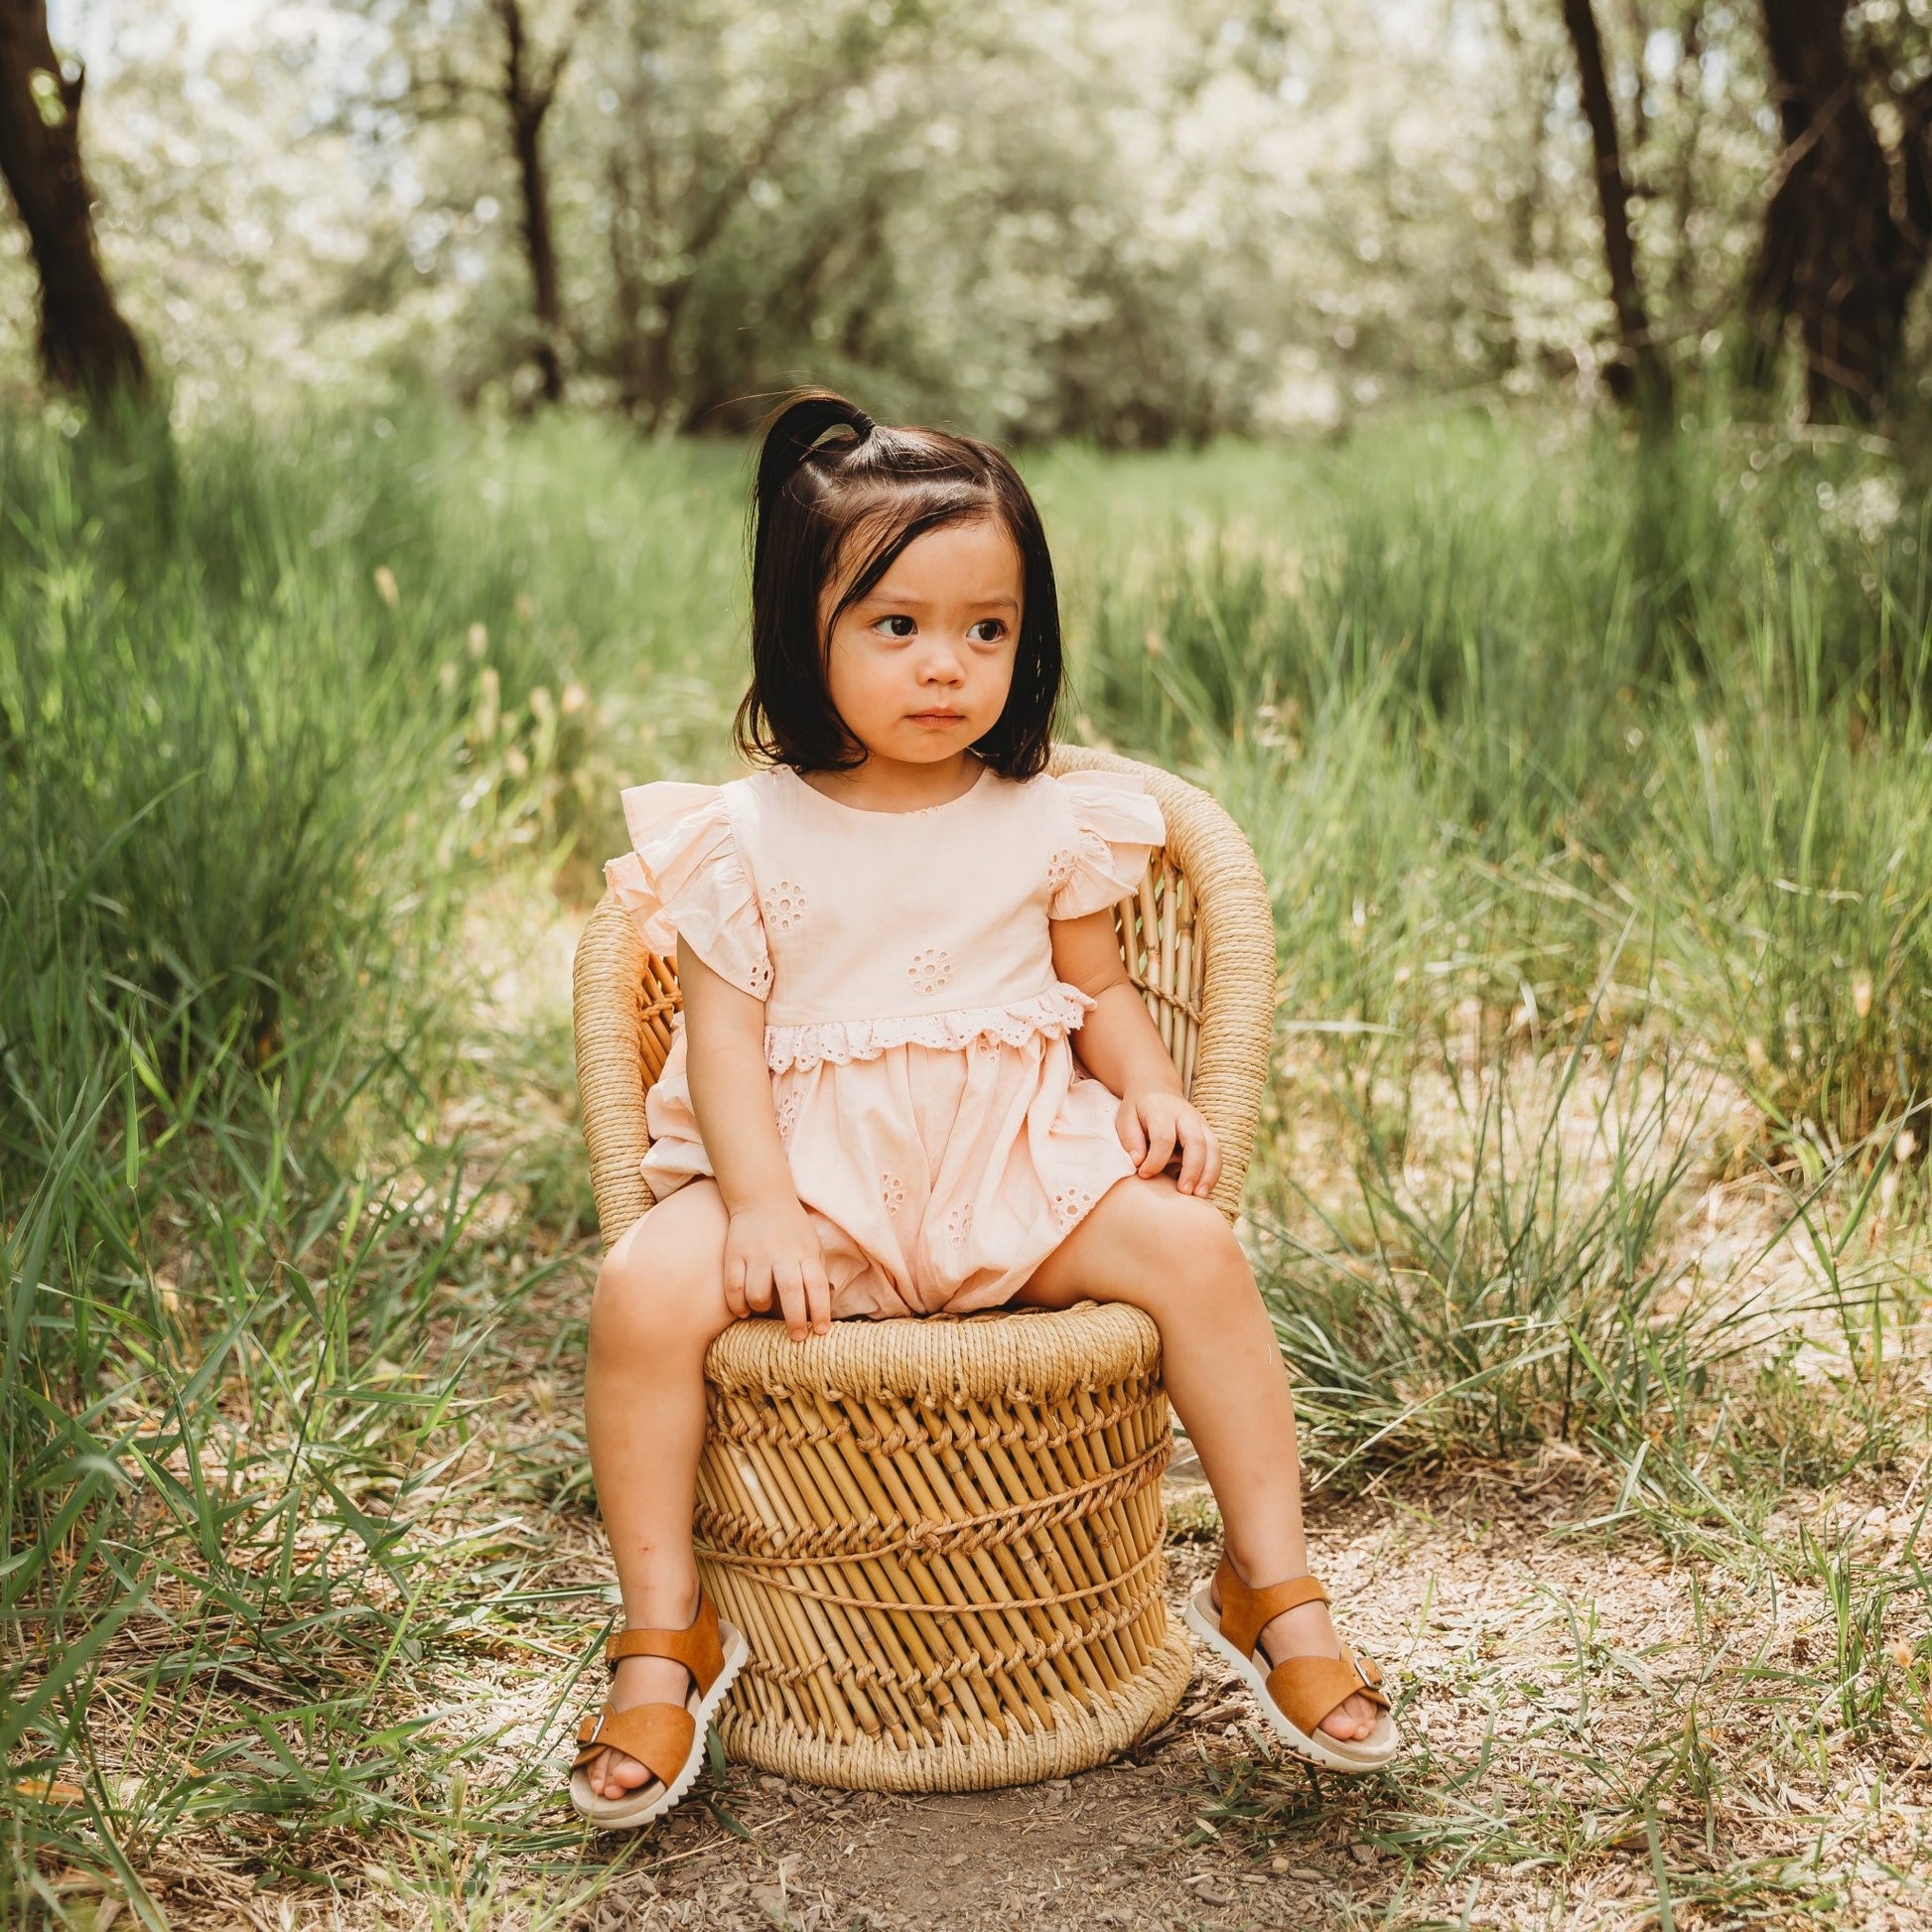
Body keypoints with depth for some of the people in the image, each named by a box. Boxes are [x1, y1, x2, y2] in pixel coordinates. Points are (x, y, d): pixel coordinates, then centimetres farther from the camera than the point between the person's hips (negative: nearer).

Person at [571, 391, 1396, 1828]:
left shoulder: (1051, 821, 5)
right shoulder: (748, 835, -1)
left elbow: (1100, 989, 14)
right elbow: (725, 1028, -5)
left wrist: (1154, 1092, -7)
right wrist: (759, 1209, -18)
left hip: (1019, 1162, 1)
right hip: (813, 1172, -1)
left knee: (1192, 1248, -23)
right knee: (647, 1293, -26)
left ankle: (1274, 1589, -6)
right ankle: (665, 1636, -6)